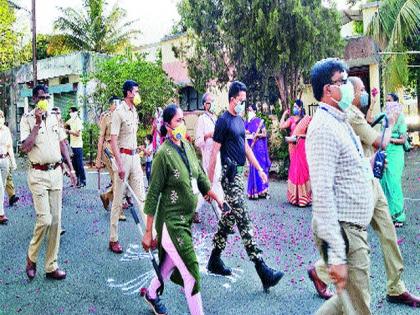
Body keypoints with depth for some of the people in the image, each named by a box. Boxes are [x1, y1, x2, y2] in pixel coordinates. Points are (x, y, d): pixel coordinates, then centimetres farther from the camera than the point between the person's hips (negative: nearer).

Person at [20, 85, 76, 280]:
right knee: (44, 219, -13)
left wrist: (71, 169, 12)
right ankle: (31, 257, 14)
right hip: (38, 174, -5)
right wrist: (37, 124, -17)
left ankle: (51, 266, 14)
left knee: (56, 221, 5)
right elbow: (25, 148, -15)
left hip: (56, 172, 5)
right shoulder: (27, 119, -4)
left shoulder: (54, 119, 12)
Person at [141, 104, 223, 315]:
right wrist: (148, 232, -13)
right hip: (172, 222, -8)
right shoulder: (164, 154, -17)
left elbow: (201, 177, 15)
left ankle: (151, 294, 48)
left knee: (170, 265, 23)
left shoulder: (187, 147, 4)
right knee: (191, 274, -2)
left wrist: (217, 198, 12)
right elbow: (153, 195, -15)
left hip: (186, 219, 8)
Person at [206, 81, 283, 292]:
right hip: (230, 175, -9)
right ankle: (262, 271, -11)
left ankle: (214, 261, 25)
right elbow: (214, 152, -10)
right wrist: (209, 182, -10)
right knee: (243, 221, -10)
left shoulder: (240, 120, 16)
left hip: (240, 173, 9)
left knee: (228, 219, 13)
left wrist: (259, 169, 18)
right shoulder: (223, 121, -10)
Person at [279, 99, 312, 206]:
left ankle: (303, 196, 2)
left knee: (302, 169, -4)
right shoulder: (291, 119, 9)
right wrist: (284, 114, 4)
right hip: (293, 147, 4)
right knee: (294, 169, 5)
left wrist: (300, 136, -12)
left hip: (302, 147, -3)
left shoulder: (307, 119, 0)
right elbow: (281, 126, -3)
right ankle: (296, 196, 12)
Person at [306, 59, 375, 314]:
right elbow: (322, 195, -26)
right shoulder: (325, 128, -19)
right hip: (342, 232, -10)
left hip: (356, 229, 10)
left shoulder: (341, 123, 14)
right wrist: (337, 256, -27)